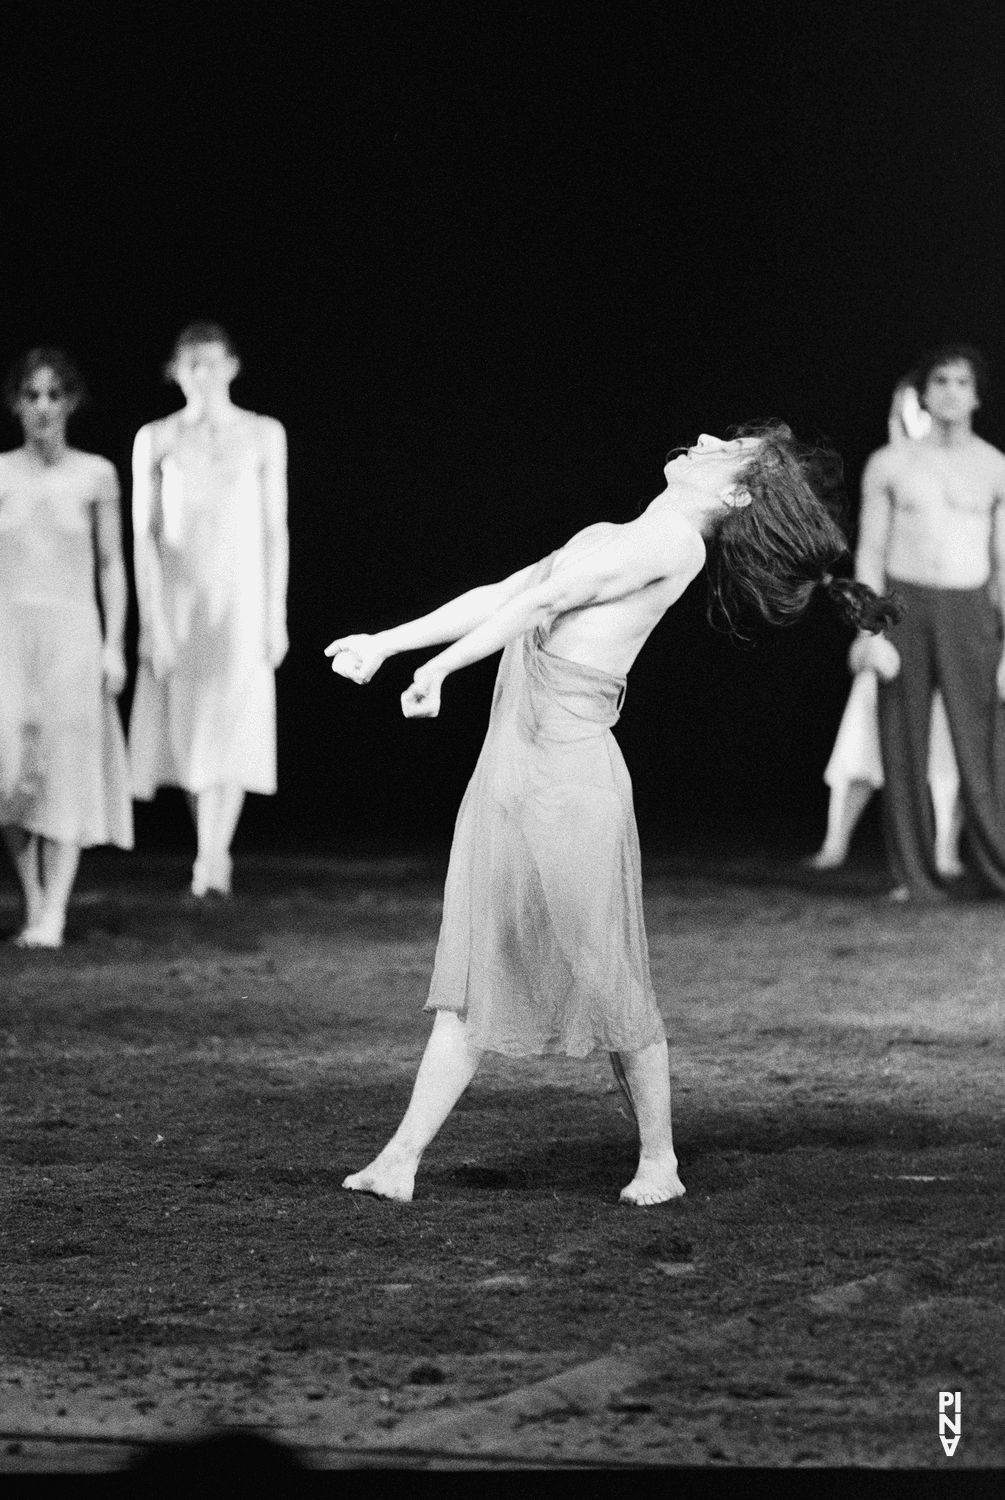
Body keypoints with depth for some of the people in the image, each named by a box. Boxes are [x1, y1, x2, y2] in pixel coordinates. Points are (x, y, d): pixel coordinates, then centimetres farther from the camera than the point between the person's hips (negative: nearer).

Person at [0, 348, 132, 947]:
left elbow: (112, 566, 5)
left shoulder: (96, 475, 3)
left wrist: (114, 646, -1)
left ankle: (54, 914, -3)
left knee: (67, 769, -4)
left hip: (73, 633, 0)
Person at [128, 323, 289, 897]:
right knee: (189, 730, 3)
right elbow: (144, 533, 1)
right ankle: (216, 857, 15)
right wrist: (154, 622, -7)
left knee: (233, 731, -10)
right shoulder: (155, 440, 4)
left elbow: (275, 529, 6)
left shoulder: (264, 436, 5)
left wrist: (277, 616, 2)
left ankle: (210, 865, -13)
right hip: (175, 596, 1)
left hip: (241, 597, -1)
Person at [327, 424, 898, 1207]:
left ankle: (658, 1160, 16)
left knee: (608, 977, 1)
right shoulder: (610, 537, 21)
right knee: (473, 972, 5)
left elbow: (547, 598, -9)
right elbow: (502, 596, 23)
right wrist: (386, 643, 18)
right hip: (508, 764, 8)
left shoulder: (675, 542, -6)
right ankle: (400, 1160, 3)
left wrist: (440, 667, -9)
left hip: (572, 773, -8)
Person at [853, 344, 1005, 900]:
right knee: (904, 746, -1)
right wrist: (869, 630, -6)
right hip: (902, 606, 1)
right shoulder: (889, 465, 6)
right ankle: (915, 875, 4)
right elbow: (869, 551, 6)